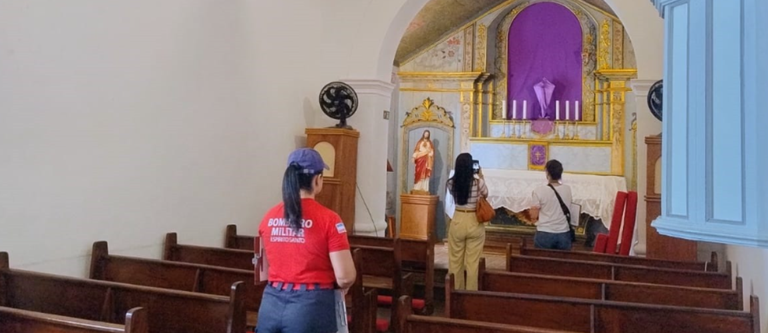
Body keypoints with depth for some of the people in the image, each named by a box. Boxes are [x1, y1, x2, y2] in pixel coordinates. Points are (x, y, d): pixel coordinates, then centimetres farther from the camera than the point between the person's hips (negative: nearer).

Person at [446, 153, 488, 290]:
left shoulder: (451, 183, -7)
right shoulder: (478, 182, -13)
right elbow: (485, 195, 8)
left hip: (457, 222, 2)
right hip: (475, 223, -1)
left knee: (455, 261, 13)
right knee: (472, 262, 7)